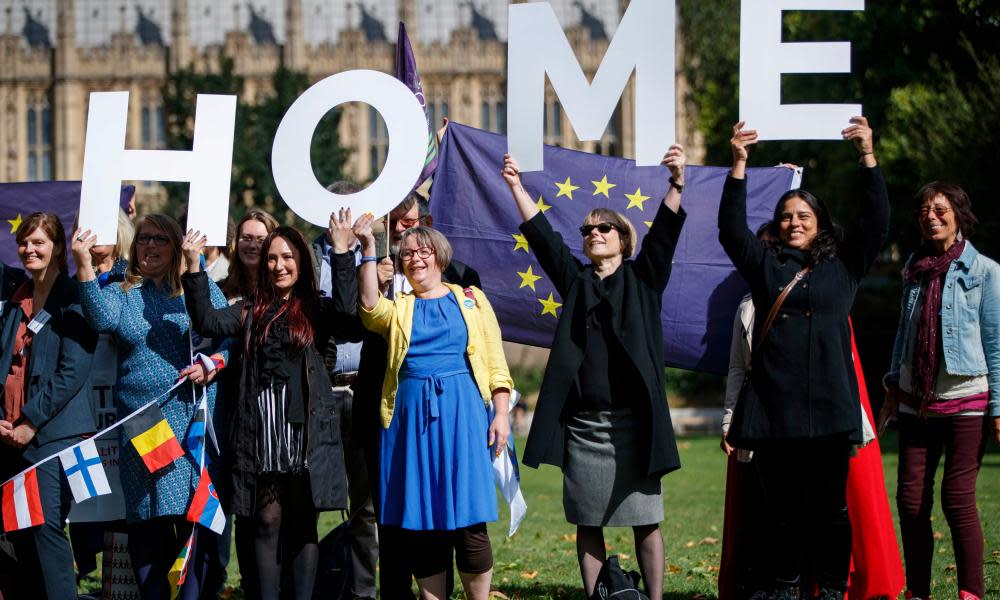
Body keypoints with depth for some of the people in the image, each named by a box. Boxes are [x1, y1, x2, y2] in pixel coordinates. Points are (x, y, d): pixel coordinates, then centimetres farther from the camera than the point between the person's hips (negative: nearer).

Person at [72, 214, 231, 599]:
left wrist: (212, 365, -13)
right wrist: (84, 265, -18)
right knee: (146, 521, 1)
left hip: (194, 418, -1)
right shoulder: (121, 293, 12)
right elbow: (104, 319, -11)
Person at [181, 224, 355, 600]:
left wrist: (344, 255, -19)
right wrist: (193, 267, -11)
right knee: (268, 519, 3)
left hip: (306, 431, -2)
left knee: (303, 522, 2)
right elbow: (208, 322, -2)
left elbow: (349, 312, -14)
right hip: (261, 432, 2)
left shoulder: (316, 309, 7)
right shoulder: (251, 311, 13)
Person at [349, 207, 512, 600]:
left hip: (461, 410, -2)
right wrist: (368, 249, -14)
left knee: (467, 517, -6)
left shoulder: (470, 299, 11)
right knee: (419, 518, 1)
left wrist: (501, 414, -2)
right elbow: (370, 306, -11)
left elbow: (495, 363, 8)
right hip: (411, 413, 2)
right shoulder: (397, 308, 13)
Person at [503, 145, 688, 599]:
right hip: (582, 423, 3)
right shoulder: (575, 280, 14)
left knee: (644, 520, 0)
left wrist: (676, 184, -21)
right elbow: (542, 236, 6)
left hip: (632, 421, -3)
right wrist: (516, 187, -4)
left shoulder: (643, 279, 8)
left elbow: (663, 235, -6)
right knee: (588, 523, 5)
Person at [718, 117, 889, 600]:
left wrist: (867, 156, -5)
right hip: (775, 409, 1)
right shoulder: (765, 265, 15)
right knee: (783, 509, 4)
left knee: (830, 508, 0)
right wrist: (739, 165, -4)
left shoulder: (843, 265, 12)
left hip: (829, 410, -1)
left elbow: (877, 221, 3)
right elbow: (731, 229, 5)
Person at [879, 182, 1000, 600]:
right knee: (911, 498, 2)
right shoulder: (914, 268, 10)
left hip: (966, 402, -5)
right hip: (917, 403, 5)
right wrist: (893, 386, 16)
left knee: (957, 498, -8)